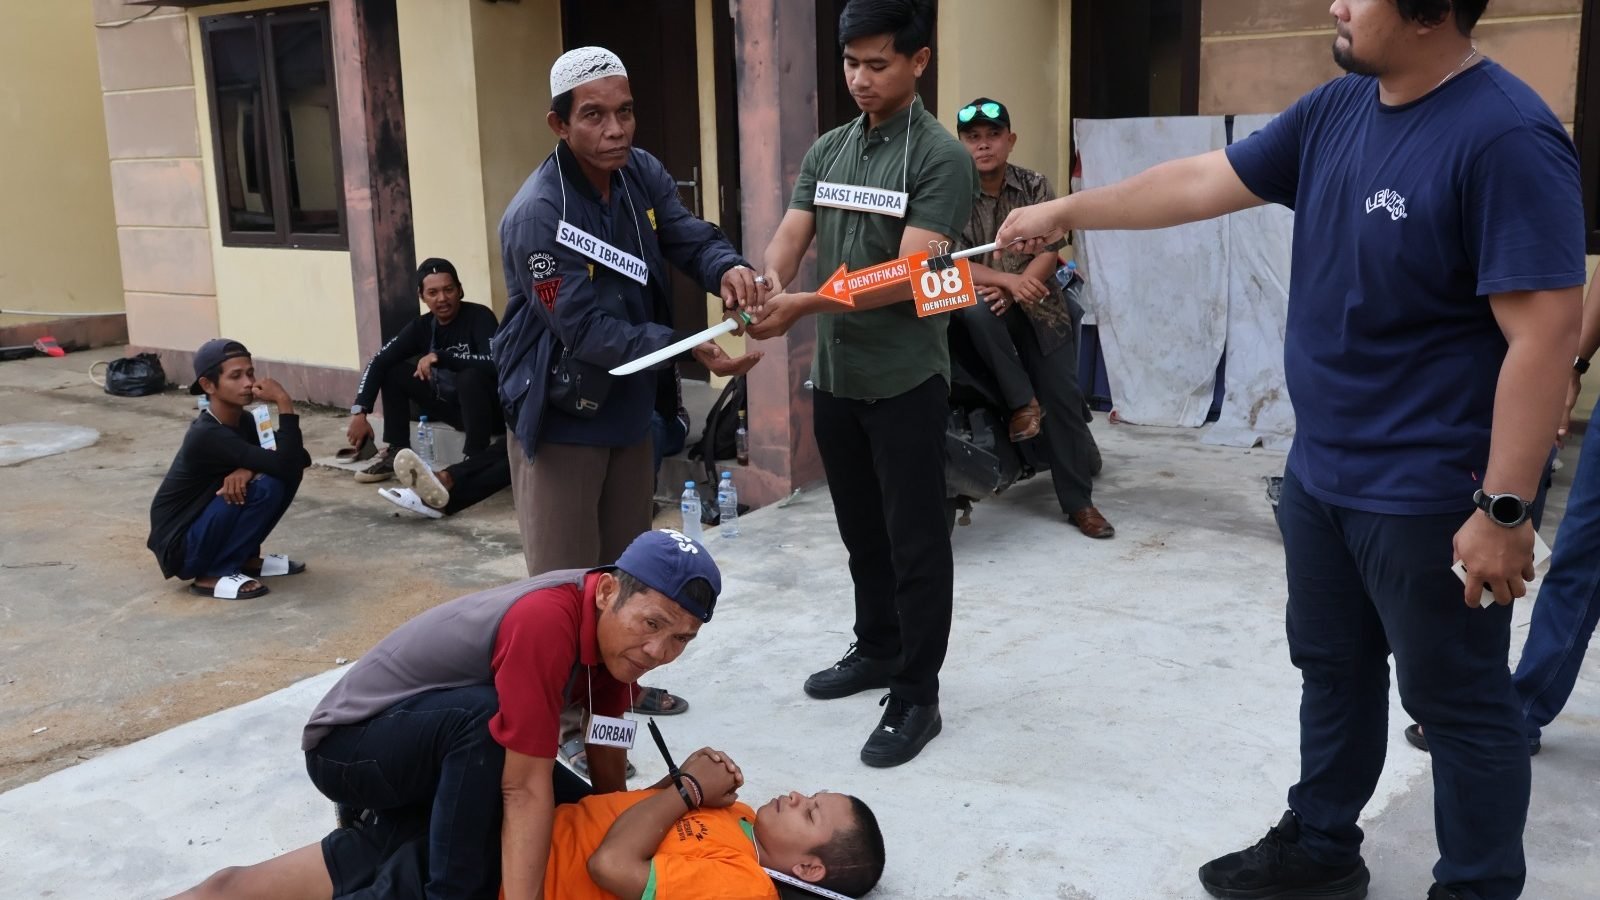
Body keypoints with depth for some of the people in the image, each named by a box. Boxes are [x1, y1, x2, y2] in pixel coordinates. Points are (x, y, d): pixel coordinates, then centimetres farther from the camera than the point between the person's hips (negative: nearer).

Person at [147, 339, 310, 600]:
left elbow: (298, 458, -3)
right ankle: (212, 574, -12)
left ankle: (245, 558, 7)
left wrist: (249, 469, -20)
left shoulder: (243, 421, 1)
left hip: (207, 526, 8)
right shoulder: (207, 436, -25)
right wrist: (284, 402, -30)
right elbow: (284, 465, -31)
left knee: (288, 471, -6)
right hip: (180, 547, -8)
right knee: (267, 485, -27)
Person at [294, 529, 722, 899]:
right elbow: (525, 788, -35)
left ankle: (391, 831, 6)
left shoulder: (610, 622, -8)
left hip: (437, 726, 9)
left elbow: (605, 749, 2)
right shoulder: (546, 622, -34)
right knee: (487, 715, -35)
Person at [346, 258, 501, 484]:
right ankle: (395, 453, -1)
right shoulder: (421, 326, -2)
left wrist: (440, 357, -34)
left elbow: (494, 363, -34)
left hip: (489, 409, -6)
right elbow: (379, 362, -6)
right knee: (394, 371, -2)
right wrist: (359, 412, -17)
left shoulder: (479, 316, -18)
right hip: (450, 404, 6)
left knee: (470, 376, -36)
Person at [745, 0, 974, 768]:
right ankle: (877, 650, 37)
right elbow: (789, 238, -1)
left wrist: (806, 305, -30)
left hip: (906, 382, -6)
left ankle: (916, 697, 12)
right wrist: (764, 285, -24)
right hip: (835, 376, 7)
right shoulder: (827, 151, 8)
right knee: (861, 531, 19)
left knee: (915, 542, 2)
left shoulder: (940, 158, -12)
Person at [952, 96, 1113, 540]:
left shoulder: (1035, 186, 2)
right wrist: (1007, 280, -29)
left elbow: (1048, 254, -6)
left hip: (1038, 305, 2)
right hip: (982, 301, -2)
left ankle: (1079, 502, 4)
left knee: (1064, 398, -7)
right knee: (976, 311, -38)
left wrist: (1014, 290, -23)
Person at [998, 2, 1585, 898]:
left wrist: (1504, 508, -24)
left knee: (1461, 703, 8)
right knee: (1333, 669, 21)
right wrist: (1066, 212, 17)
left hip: (1431, 493, -8)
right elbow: (1204, 181, 13)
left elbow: (1545, 333, -23)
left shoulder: (1506, 138, -20)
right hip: (1322, 472, 8)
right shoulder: (1335, 111, 4)